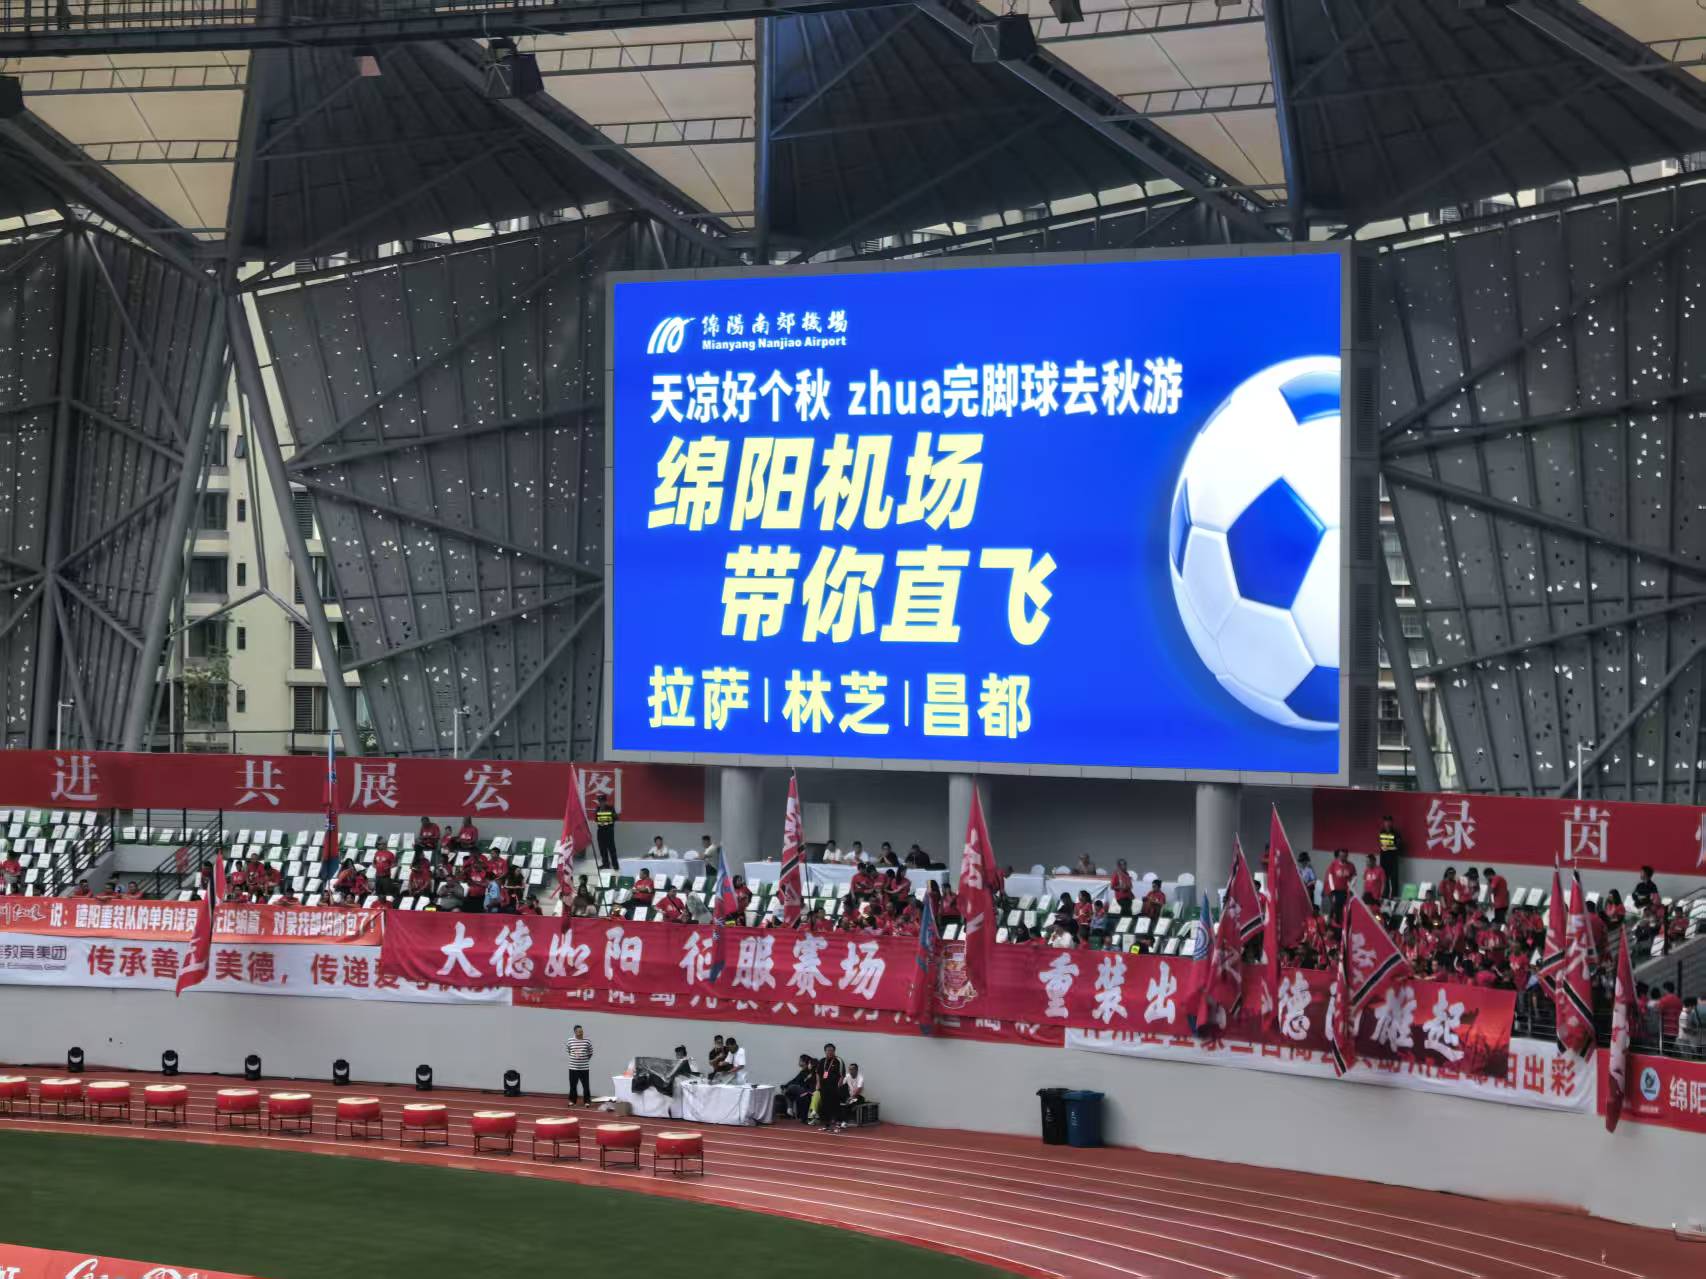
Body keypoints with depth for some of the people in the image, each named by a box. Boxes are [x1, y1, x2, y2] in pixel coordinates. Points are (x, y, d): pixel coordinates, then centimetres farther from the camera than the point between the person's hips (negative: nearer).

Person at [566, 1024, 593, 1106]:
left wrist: (585, 1059, 2)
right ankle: (572, 1100, 21)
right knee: (573, 1085, 7)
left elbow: (590, 1053, 7)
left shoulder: (587, 1041, -3)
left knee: (586, 1085, -1)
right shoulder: (570, 1041, -2)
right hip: (573, 1067, 1)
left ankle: (587, 1101, 8)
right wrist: (573, 1057, 7)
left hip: (584, 1068, -1)